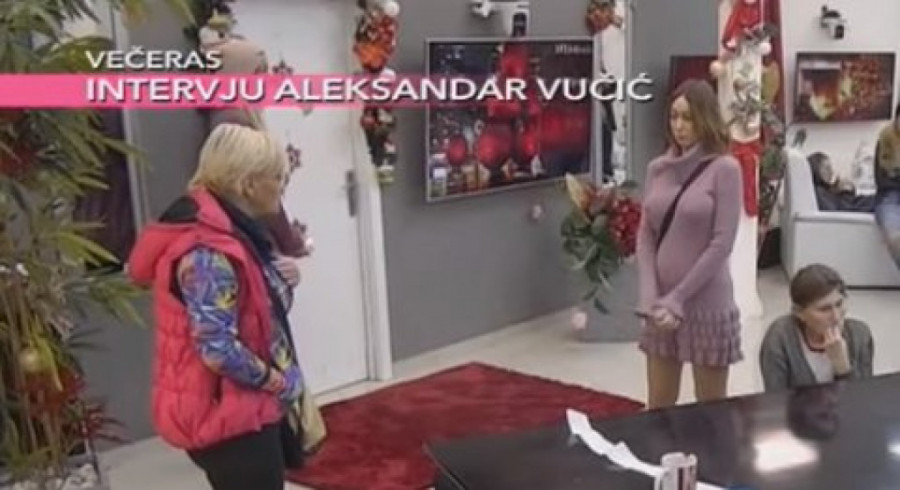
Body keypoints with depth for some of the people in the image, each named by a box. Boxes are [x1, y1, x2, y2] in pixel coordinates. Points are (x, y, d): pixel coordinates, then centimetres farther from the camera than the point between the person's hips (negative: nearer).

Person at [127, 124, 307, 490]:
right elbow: (218, 349, -27)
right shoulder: (208, 252, -24)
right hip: (226, 414, -10)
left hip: (245, 406, 10)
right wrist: (278, 382, -15)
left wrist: (281, 280, 1)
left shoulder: (231, 231, 8)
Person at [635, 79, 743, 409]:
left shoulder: (725, 168, -8)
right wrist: (651, 299, -7)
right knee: (658, 407, 12)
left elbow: (722, 243, -12)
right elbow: (645, 236, 5)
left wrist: (677, 299, -13)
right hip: (662, 304, 4)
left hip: (705, 303, -4)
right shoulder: (658, 168, 7)